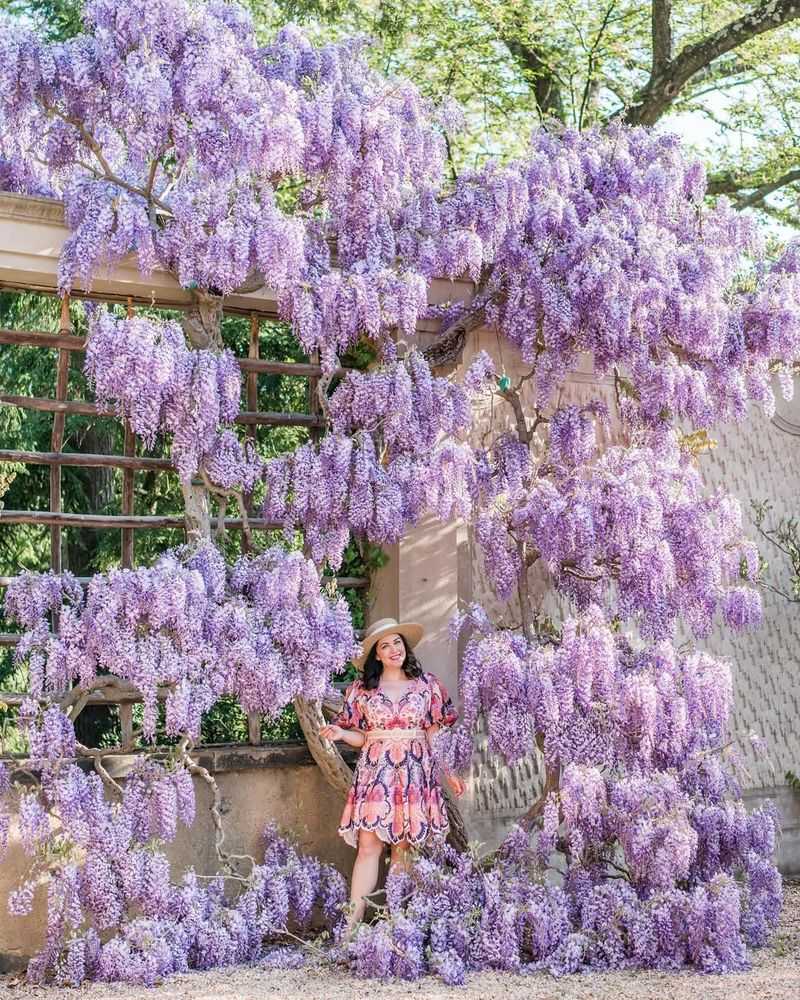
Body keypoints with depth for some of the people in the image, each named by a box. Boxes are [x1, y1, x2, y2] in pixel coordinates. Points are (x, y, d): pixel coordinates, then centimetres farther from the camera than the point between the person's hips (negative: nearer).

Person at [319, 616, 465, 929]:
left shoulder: (427, 684, 7)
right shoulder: (362, 689, 6)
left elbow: (435, 734, 11)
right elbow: (362, 737, 9)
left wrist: (449, 772, 8)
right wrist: (340, 733, -11)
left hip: (415, 772, 1)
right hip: (375, 771, -1)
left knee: (403, 847, 1)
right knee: (368, 845, -10)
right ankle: (353, 921, -11)